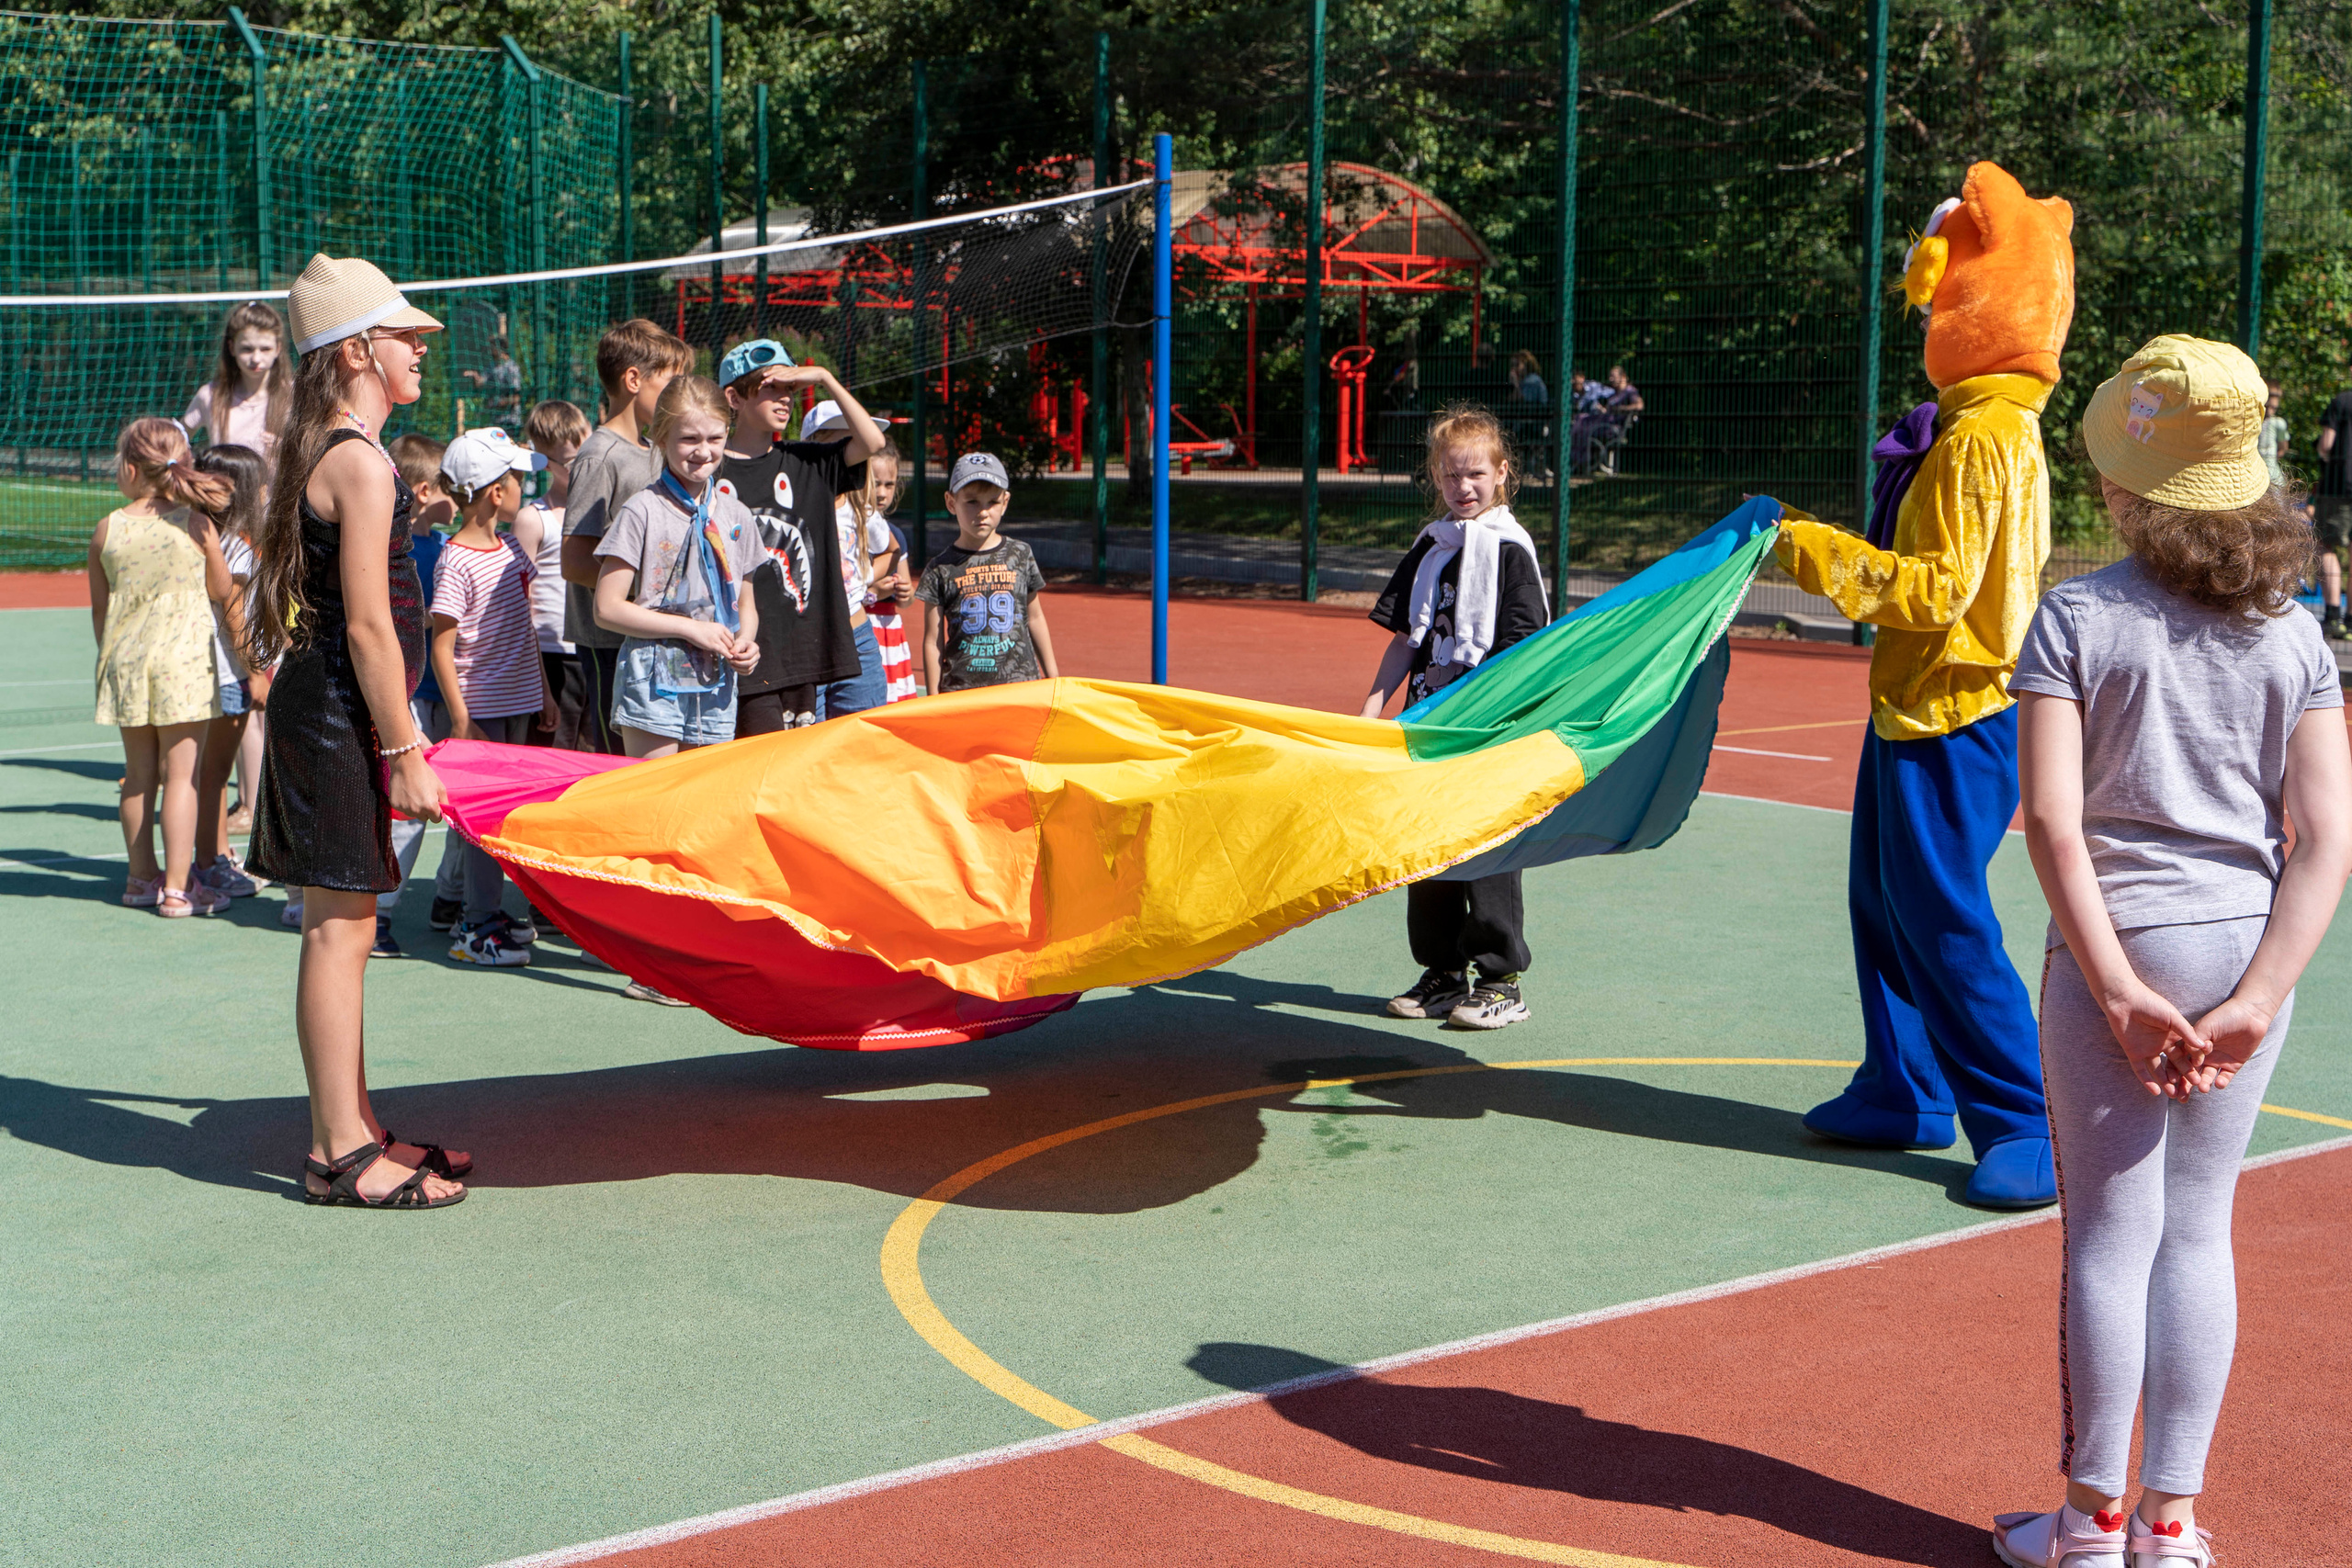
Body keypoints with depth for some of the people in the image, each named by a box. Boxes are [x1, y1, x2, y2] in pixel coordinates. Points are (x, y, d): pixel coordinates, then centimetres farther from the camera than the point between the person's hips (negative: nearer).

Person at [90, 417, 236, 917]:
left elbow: (99, 608, 7)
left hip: (125, 659, 3)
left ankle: (143, 876, 24)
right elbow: (223, 590, 4)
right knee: (180, 773, -1)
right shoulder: (195, 523, -7)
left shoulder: (107, 529, -1)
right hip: (184, 659, -3)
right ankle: (177, 887, -1)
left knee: (138, 773, 13)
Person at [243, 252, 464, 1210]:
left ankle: (350, 1133, 22)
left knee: (338, 928, 14)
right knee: (339, 929, -6)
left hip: (318, 709, 10)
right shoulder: (361, 465, -16)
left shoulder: (324, 456, 15)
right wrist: (404, 752, -17)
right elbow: (369, 627, -20)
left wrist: (395, 735, 22)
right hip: (340, 718, -10)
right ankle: (341, 1157, 0)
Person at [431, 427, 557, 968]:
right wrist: (460, 717, -18)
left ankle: (487, 912, 23)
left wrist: (543, 691, 19)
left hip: (518, 700, 8)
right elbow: (442, 648, -16)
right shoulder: (456, 563, -15)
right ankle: (477, 928, 2)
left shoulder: (511, 547, 9)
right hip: (480, 705, -8)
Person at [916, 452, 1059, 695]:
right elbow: (933, 642, 5)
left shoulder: (1020, 555, 8)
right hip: (961, 690, -1)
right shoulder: (941, 568, 2)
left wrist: (1052, 675, 19)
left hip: (1021, 684, 1)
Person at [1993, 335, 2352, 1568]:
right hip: (2248, 950, 3)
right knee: (2196, 1232, 11)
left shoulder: (2075, 617, -7)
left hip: (2120, 948, -3)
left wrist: (2119, 987, -13)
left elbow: (2053, 819, -16)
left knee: (2111, 1231, 5)